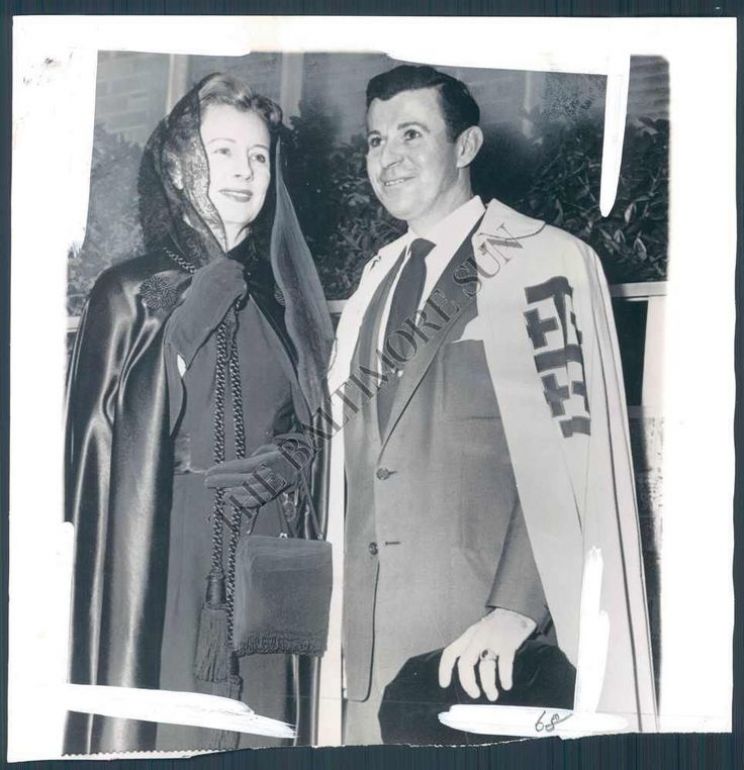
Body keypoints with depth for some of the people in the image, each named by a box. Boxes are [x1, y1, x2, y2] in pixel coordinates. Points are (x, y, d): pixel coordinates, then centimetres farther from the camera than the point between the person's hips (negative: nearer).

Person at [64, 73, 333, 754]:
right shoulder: (133, 296, 0)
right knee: (161, 735, -1)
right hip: (164, 566, -4)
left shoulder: (284, 300, 11)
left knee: (260, 740, 7)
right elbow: (99, 458, -2)